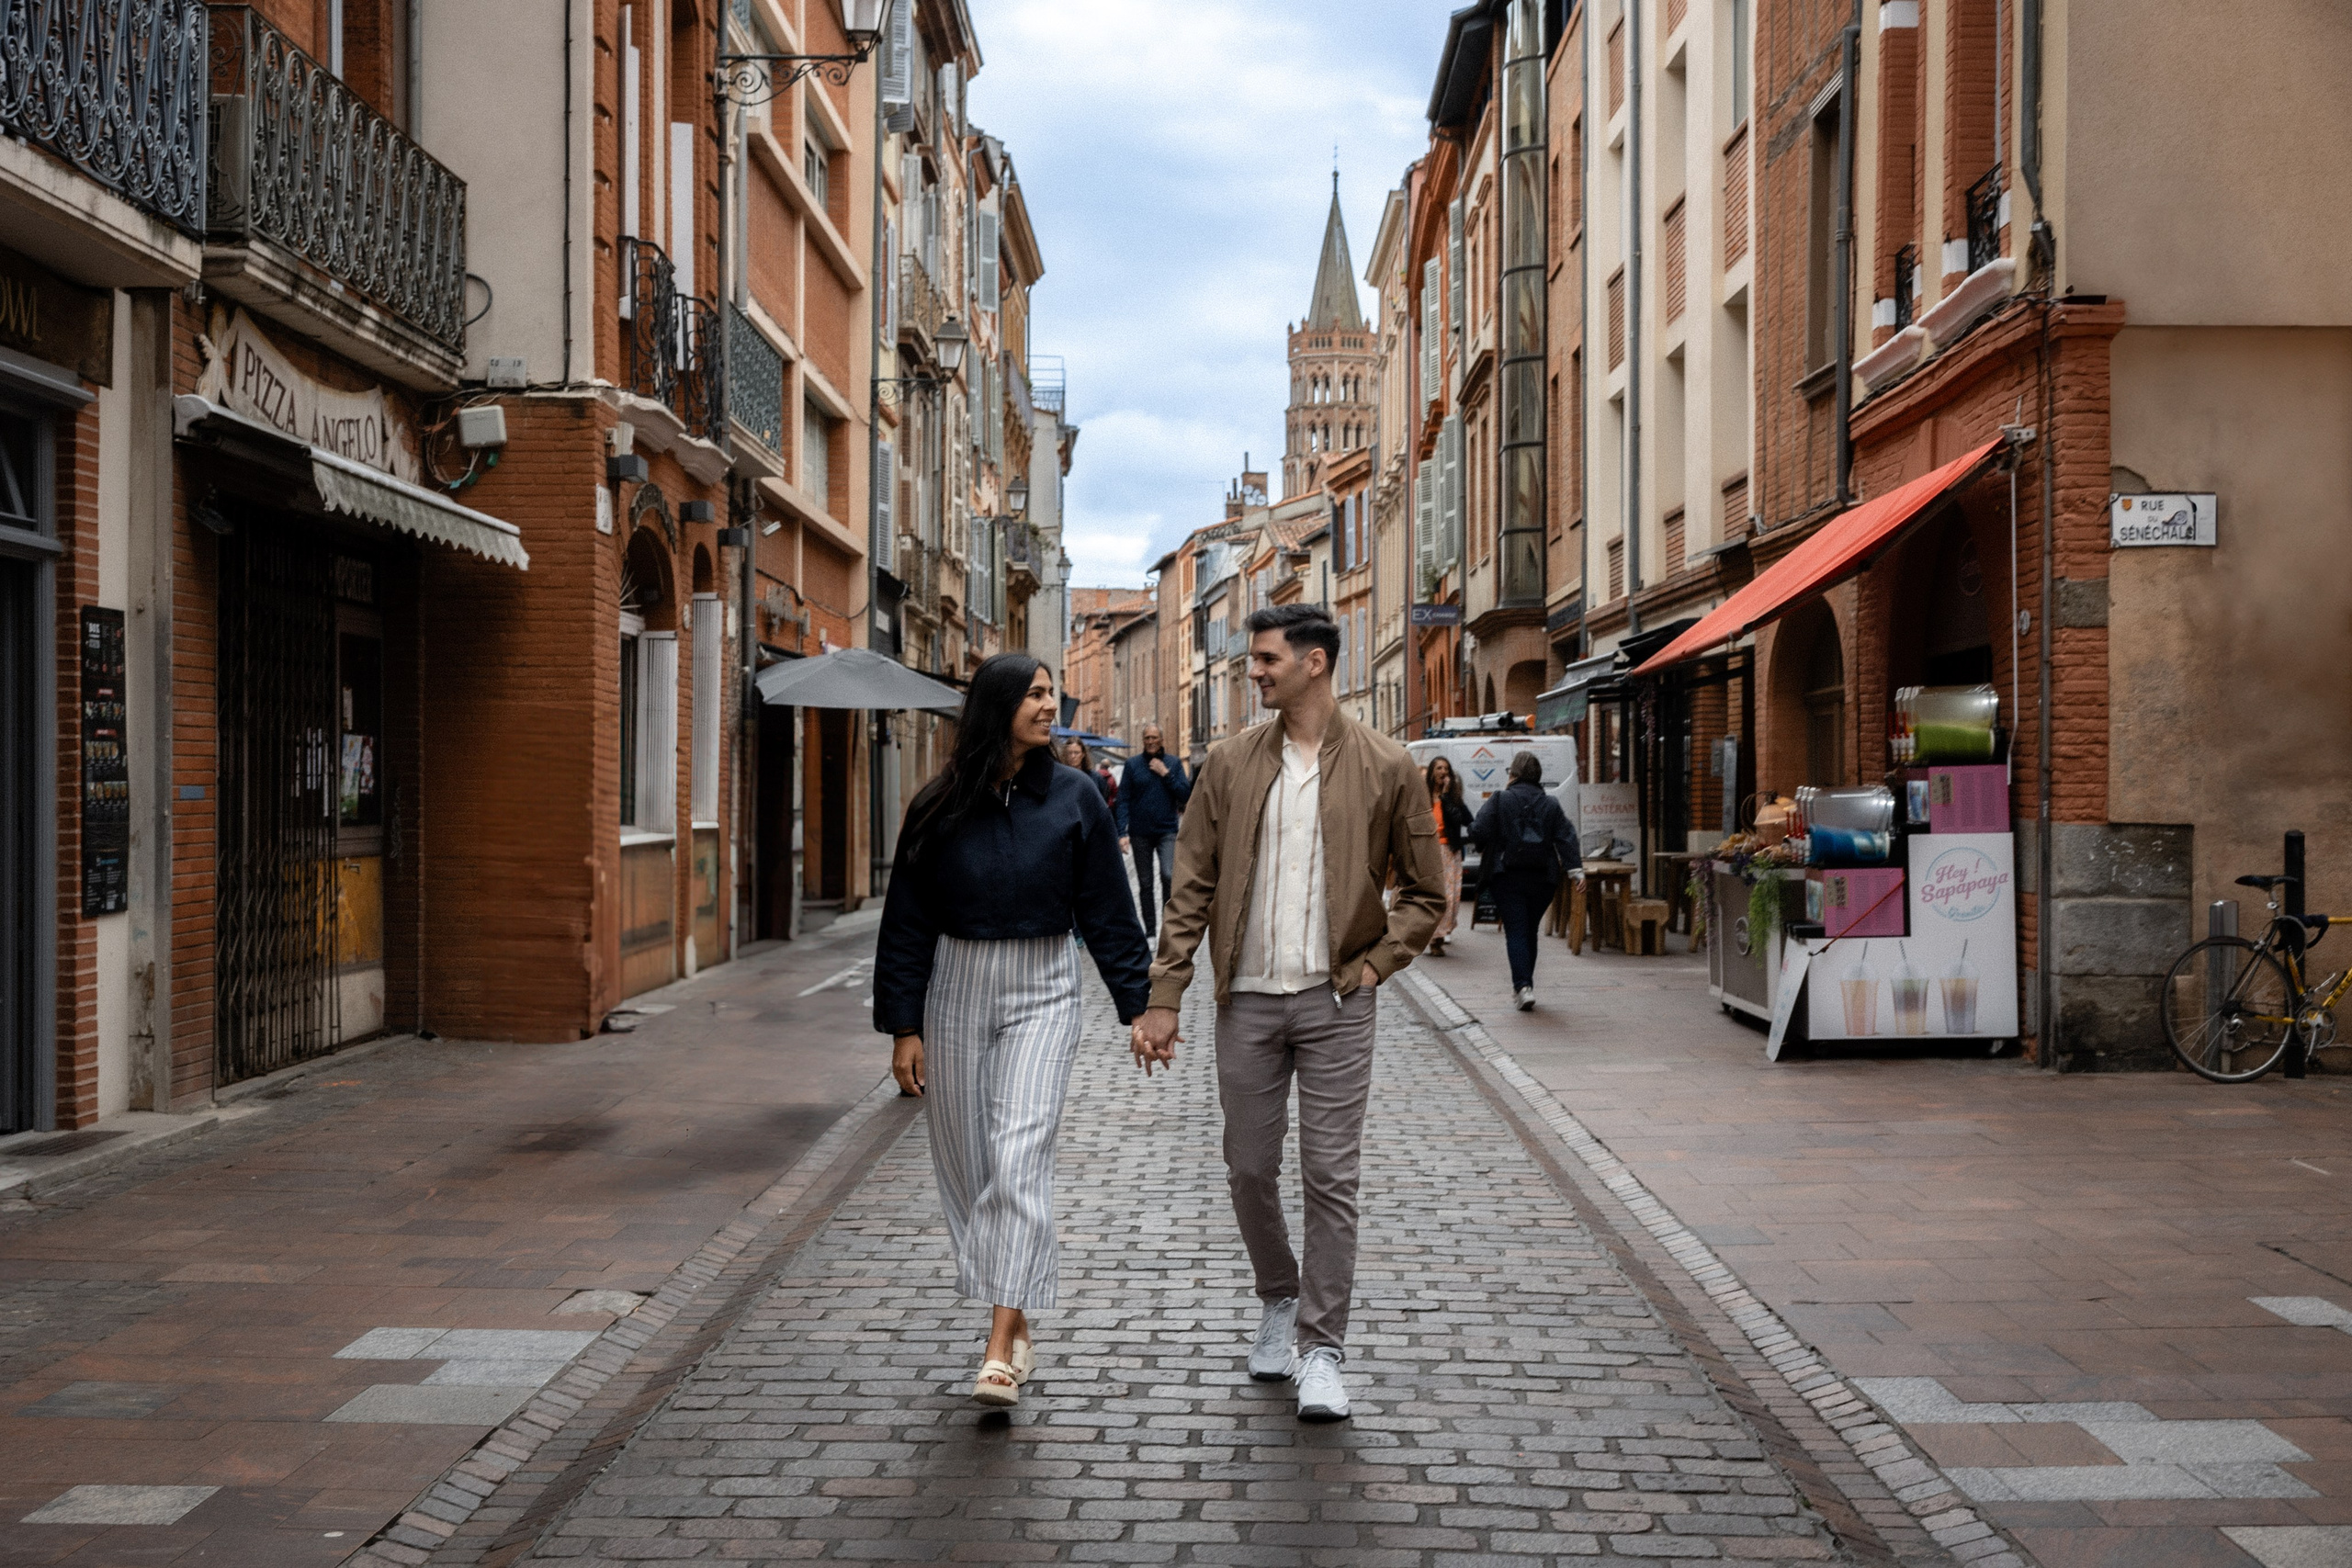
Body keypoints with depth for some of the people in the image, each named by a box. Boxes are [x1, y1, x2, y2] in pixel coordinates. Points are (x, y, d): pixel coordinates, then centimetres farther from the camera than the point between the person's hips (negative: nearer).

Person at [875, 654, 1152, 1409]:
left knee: (1019, 1158, -13)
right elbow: (907, 922, 2)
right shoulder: (940, 808, -1)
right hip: (957, 987, 2)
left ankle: (999, 1352, -14)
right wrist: (903, 1026, -1)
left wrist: (1139, 1002, 0)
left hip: (1042, 992, -2)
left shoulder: (1074, 798, -2)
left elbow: (1108, 912, 3)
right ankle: (1016, 1325, 24)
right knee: (967, 1164, 7)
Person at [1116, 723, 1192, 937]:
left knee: (1169, 875, -19)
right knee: (1145, 883, 9)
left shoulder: (1174, 764, 5)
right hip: (1140, 833, 1)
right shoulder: (1132, 764, 2)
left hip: (1167, 831, -1)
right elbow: (1123, 800, -2)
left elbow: (1185, 794, -3)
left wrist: (1166, 774, -12)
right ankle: (1149, 927, 18)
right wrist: (1122, 832, -12)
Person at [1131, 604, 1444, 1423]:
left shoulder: (1385, 769, -3)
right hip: (1248, 997, 2)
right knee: (1249, 1170, 11)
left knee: (1331, 1178, -2)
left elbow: (1425, 892, 6)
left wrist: (1373, 964, -6)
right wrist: (1162, 1000, -2)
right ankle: (1279, 1300, 35)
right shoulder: (1230, 763, 3)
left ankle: (1321, 1350, 9)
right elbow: (1191, 889, 4)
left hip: (1335, 1001, -2)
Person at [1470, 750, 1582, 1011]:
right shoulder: (1551, 804, 5)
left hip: (1507, 876, -3)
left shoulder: (1499, 800, -4)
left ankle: (1523, 986, -19)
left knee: (1516, 931, -4)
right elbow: (1566, 838, -2)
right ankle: (1524, 985, 24)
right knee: (1530, 931, 16)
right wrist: (1575, 869, -4)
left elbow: (1479, 833, -9)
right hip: (1542, 878, 3)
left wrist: (1485, 850, 12)